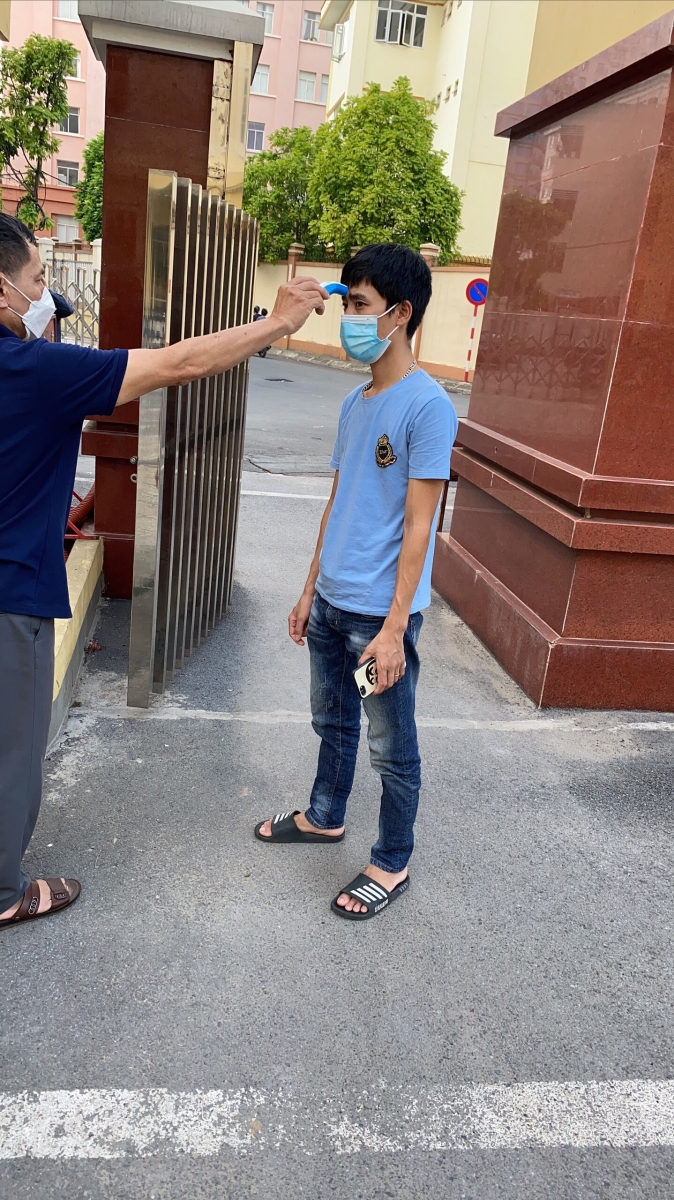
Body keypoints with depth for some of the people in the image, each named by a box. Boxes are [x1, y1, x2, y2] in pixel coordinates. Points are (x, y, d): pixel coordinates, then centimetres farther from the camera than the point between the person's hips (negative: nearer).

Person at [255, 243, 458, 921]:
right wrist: (310, 591, 16)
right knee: (332, 723, 24)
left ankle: (391, 865, 27)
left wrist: (393, 627, -18)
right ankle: (324, 818, 46)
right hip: (331, 603, 8)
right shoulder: (355, 402, 9)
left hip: (381, 613, -8)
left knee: (391, 749, 9)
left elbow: (417, 526, -18)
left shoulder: (427, 406, -15)